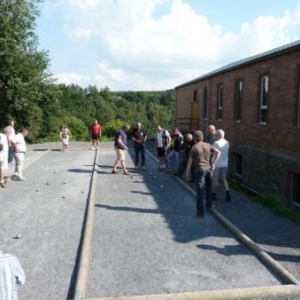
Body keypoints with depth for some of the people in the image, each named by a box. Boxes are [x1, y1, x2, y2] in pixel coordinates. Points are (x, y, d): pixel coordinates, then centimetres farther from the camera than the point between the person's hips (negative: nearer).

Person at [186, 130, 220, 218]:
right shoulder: (207, 145, 6)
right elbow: (218, 152, 0)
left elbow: (190, 161, -7)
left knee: (200, 191, 1)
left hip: (200, 170, -5)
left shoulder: (194, 147, -8)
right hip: (208, 169, 5)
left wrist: (187, 172, 1)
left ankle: (200, 212, 4)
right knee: (208, 189, 23)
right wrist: (213, 163, 2)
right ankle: (209, 206, 38)